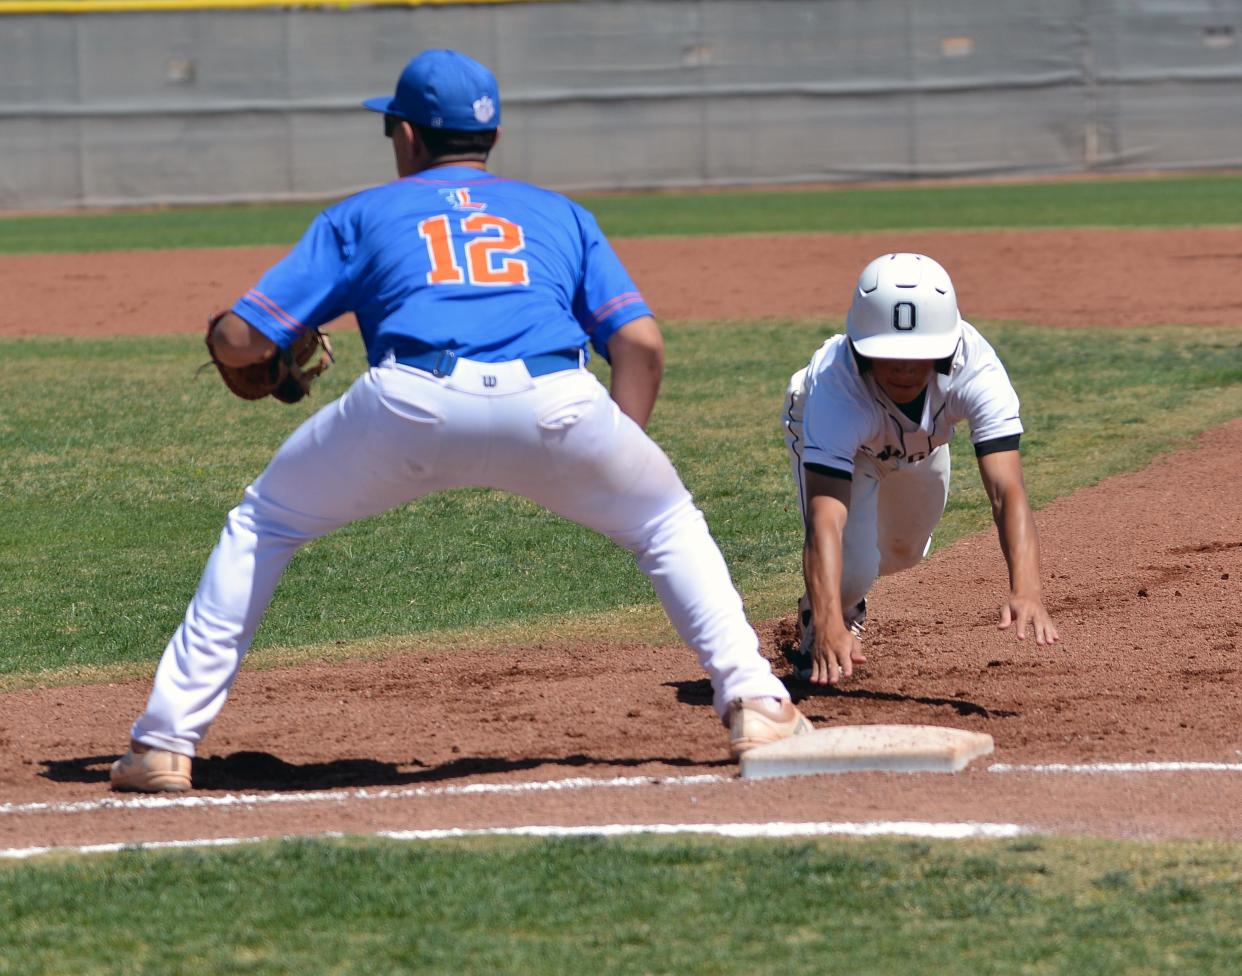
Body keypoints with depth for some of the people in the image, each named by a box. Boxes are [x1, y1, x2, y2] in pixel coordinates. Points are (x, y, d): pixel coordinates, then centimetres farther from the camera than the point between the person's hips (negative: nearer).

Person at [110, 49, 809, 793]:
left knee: (262, 526, 22)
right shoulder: (560, 214, 33)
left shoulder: (362, 215, 28)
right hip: (555, 401, 1)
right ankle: (754, 702, 12)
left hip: (413, 399, -1)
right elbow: (642, 344, 19)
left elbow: (240, 341, 21)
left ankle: (166, 741, 14)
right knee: (668, 521, 28)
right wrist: (613, 467, 28)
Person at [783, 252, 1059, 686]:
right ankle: (816, 625, 13)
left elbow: (1007, 491, -52)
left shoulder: (976, 368, -43)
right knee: (854, 566, -22)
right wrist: (828, 626, -71)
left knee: (903, 552, 23)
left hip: (922, 440, 3)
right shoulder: (836, 385, -48)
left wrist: (1025, 589, -68)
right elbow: (825, 520, -56)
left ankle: (848, 598, 59)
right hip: (835, 425, -3)